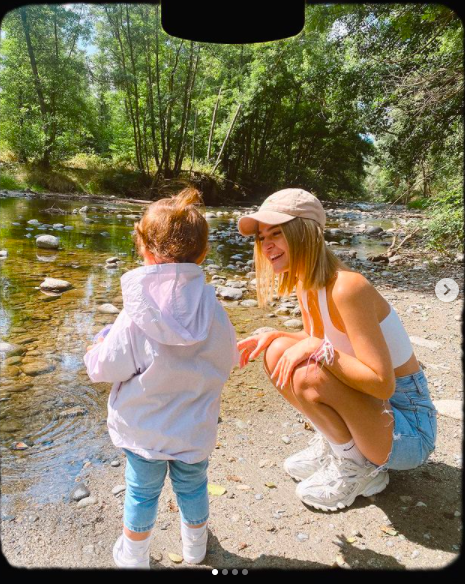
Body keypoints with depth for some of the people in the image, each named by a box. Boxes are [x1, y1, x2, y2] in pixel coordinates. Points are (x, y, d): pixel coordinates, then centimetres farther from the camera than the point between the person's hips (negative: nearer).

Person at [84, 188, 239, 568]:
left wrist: (96, 350, 6)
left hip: (143, 430, -2)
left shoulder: (135, 318, -25)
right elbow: (228, 362, -3)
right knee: (192, 485, 24)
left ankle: (133, 557, 44)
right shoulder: (213, 311, -17)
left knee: (142, 491, 20)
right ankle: (195, 547, 50)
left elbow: (104, 368, -15)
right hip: (195, 430, 2)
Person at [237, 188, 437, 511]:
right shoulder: (305, 281, -2)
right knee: (278, 354, -4)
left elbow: (383, 383, -28)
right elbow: (316, 341, 12)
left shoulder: (346, 287, -29)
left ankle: (360, 468, -2)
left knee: (309, 375, -31)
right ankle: (332, 445, 12)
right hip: (367, 402, 8)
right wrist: (271, 337, -3)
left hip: (407, 425, -8)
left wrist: (318, 348, -31)